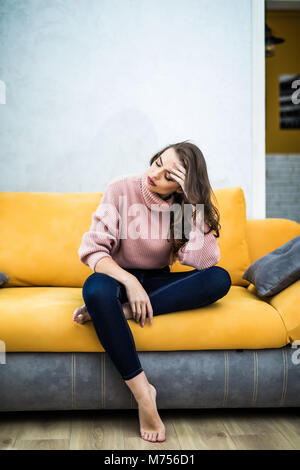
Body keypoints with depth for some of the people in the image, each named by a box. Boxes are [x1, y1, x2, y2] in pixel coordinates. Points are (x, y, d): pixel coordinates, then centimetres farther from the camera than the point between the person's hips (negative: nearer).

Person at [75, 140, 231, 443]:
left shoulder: (188, 207, -5)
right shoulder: (122, 190, -11)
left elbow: (204, 261, -20)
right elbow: (92, 248, -16)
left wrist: (192, 205, -25)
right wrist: (130, 282, -30)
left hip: (157, 282, 2)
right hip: (120, 276, -2)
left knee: (220, 279, -24)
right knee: (96, 287, -39)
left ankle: (122, 312, -28)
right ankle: (142, 391, -31)